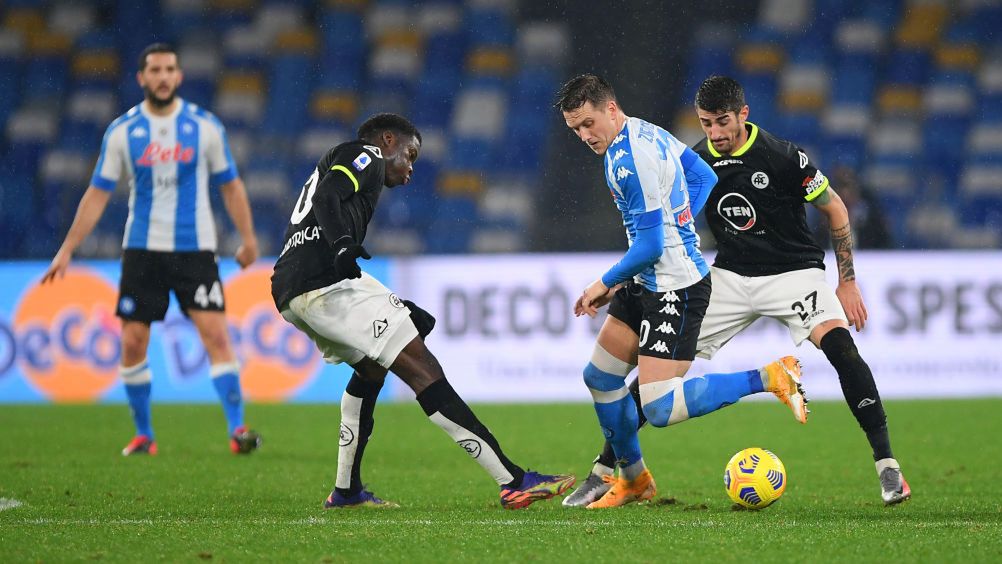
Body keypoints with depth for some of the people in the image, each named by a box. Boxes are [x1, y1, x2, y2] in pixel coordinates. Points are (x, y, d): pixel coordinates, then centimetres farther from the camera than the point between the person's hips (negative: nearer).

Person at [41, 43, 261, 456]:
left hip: (195, 248, -1)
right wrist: (67, 249, 1)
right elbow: (98, 194, 5)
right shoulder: (122, 131, 1)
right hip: (142, 250, 1)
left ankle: (237, 429, -12)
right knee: (133, 342, -1)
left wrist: (248, 238, 5)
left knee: (216, 333, -13)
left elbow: (230, 185, 9)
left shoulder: (205, 127, 0)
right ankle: (143, 435, 13)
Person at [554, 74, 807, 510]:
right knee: (599, 379, 15)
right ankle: (633, 478, 29)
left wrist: (605, 284, -7)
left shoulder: (629, 162, -23)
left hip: (674, 289, -10)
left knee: (659, 410, -15)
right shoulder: (646, 131, 7)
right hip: (647, 283, 10)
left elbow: (650, 246, -22)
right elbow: (704, 177, 20)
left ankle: (771, 378, -7)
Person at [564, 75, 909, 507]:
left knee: (839, 345, -30)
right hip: (730, 276, 4)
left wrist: (848, 282, -6)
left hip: (792, 271, -4)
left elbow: (835, 209, -4)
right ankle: (602, 473, 6)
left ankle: (887, 466, -22)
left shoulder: (783, 157, -17)